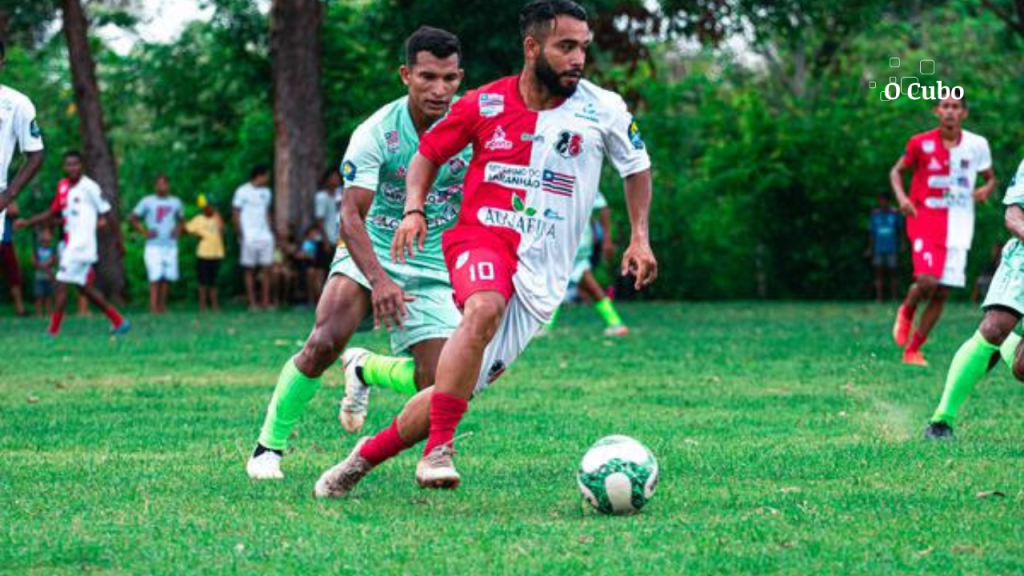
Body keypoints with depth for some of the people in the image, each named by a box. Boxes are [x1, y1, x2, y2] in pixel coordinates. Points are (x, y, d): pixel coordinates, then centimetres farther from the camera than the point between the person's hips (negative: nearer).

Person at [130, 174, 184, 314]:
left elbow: (181, 219, 27)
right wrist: (144, 232, -4)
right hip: (154, 245, -4)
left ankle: (162, 305, 10)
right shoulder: (147, 201, 2)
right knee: (156, 276, -14)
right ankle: (153, 306, -16)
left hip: (171, 245, 4)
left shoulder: (176, 202, 13)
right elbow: (132, 219, 6)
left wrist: (178, 230, 7)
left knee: (168, 276, -1)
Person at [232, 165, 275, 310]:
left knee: (266, 268, 1)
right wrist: (240, 235, -9)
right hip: (249, 237, -5)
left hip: (265, 236, 5)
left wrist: (271, 231, 12)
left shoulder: (266, 192, 13)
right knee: (249, 270, 0)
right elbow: (235, 214, -3)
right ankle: (252, 302, 2)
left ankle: (265, 301, 5)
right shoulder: (243, 191, -5)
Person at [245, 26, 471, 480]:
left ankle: (364, 370, 24)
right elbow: (351, 216, -24)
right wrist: (379, 281, -39)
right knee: (324, 343, -27)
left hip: (433, 269, 3)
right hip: (370, 255, -3)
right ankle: (270, 444, -6)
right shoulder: (376, 133, -18)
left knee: (437, 385, -10)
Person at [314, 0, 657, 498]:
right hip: (481, 237, -2)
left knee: (458, 390, -2)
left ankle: (367, 455, 19)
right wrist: (414, 208, -3)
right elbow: (430, 151, 14)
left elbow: (637, 167, 17)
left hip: (541, 271, 2)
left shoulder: (604, 110, 0)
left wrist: (640, 238, 7)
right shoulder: (485, 104, -1)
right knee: (484, 310, -37)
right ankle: (438, 451, -33)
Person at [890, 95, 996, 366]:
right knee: (927, 281, -22)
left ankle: (913, 350, 15)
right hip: (925, 220, -3)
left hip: (958, 228, 3)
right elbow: (896, 171, 8)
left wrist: (987, 189, -8)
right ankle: (906, 311, 13)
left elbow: (990, 178, 16)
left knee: (942, 293, 2)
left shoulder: (977, 145, 3)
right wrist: (901, 197, -11)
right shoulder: (921, 143, -3)